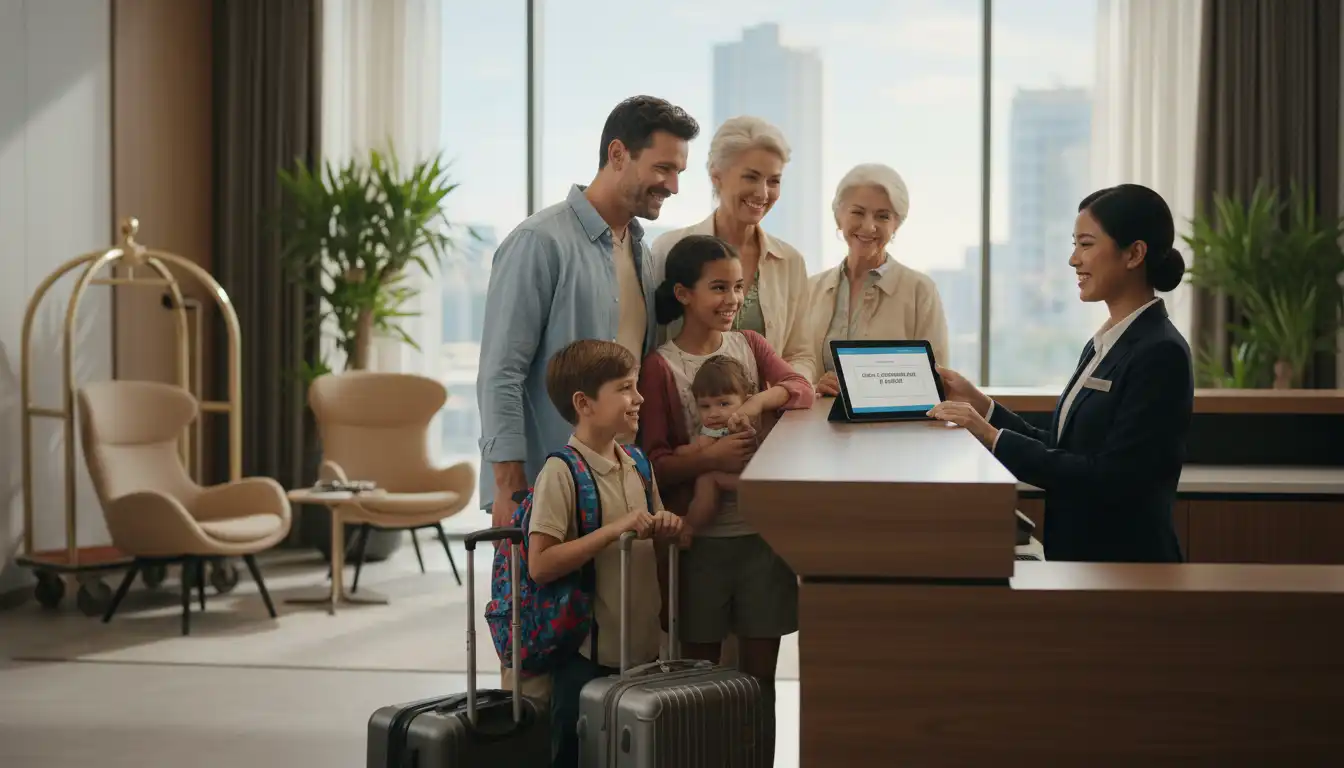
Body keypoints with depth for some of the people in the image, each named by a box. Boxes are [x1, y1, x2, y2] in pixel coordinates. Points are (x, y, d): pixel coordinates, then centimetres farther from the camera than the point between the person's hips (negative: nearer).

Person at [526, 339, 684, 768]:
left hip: (643, 644, 7)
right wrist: (614, 530, -25)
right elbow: (539, 566, -21)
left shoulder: (637, 465, 6)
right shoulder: (561, 472, -15)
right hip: (588, 655, -7)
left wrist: (665, 530, -2)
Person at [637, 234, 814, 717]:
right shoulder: (661, 367, -4)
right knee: (699, 665, 7)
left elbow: (802, 389, -5)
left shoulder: (749, 344, 9)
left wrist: (763, 398, -24)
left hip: (761, 528, 3)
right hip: (699, 536, -3)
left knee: (760, 670, 8)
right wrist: (710, 459, -23)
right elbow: (654, 462, -8)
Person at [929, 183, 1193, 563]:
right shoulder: (1102, 344, 11)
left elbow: (1109, 477, -22)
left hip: (1126, 561, -8)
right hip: (1078, 551, 8)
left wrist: (993, 437, -21)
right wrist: (979, 405, 3)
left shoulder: (1160, 353, -17)